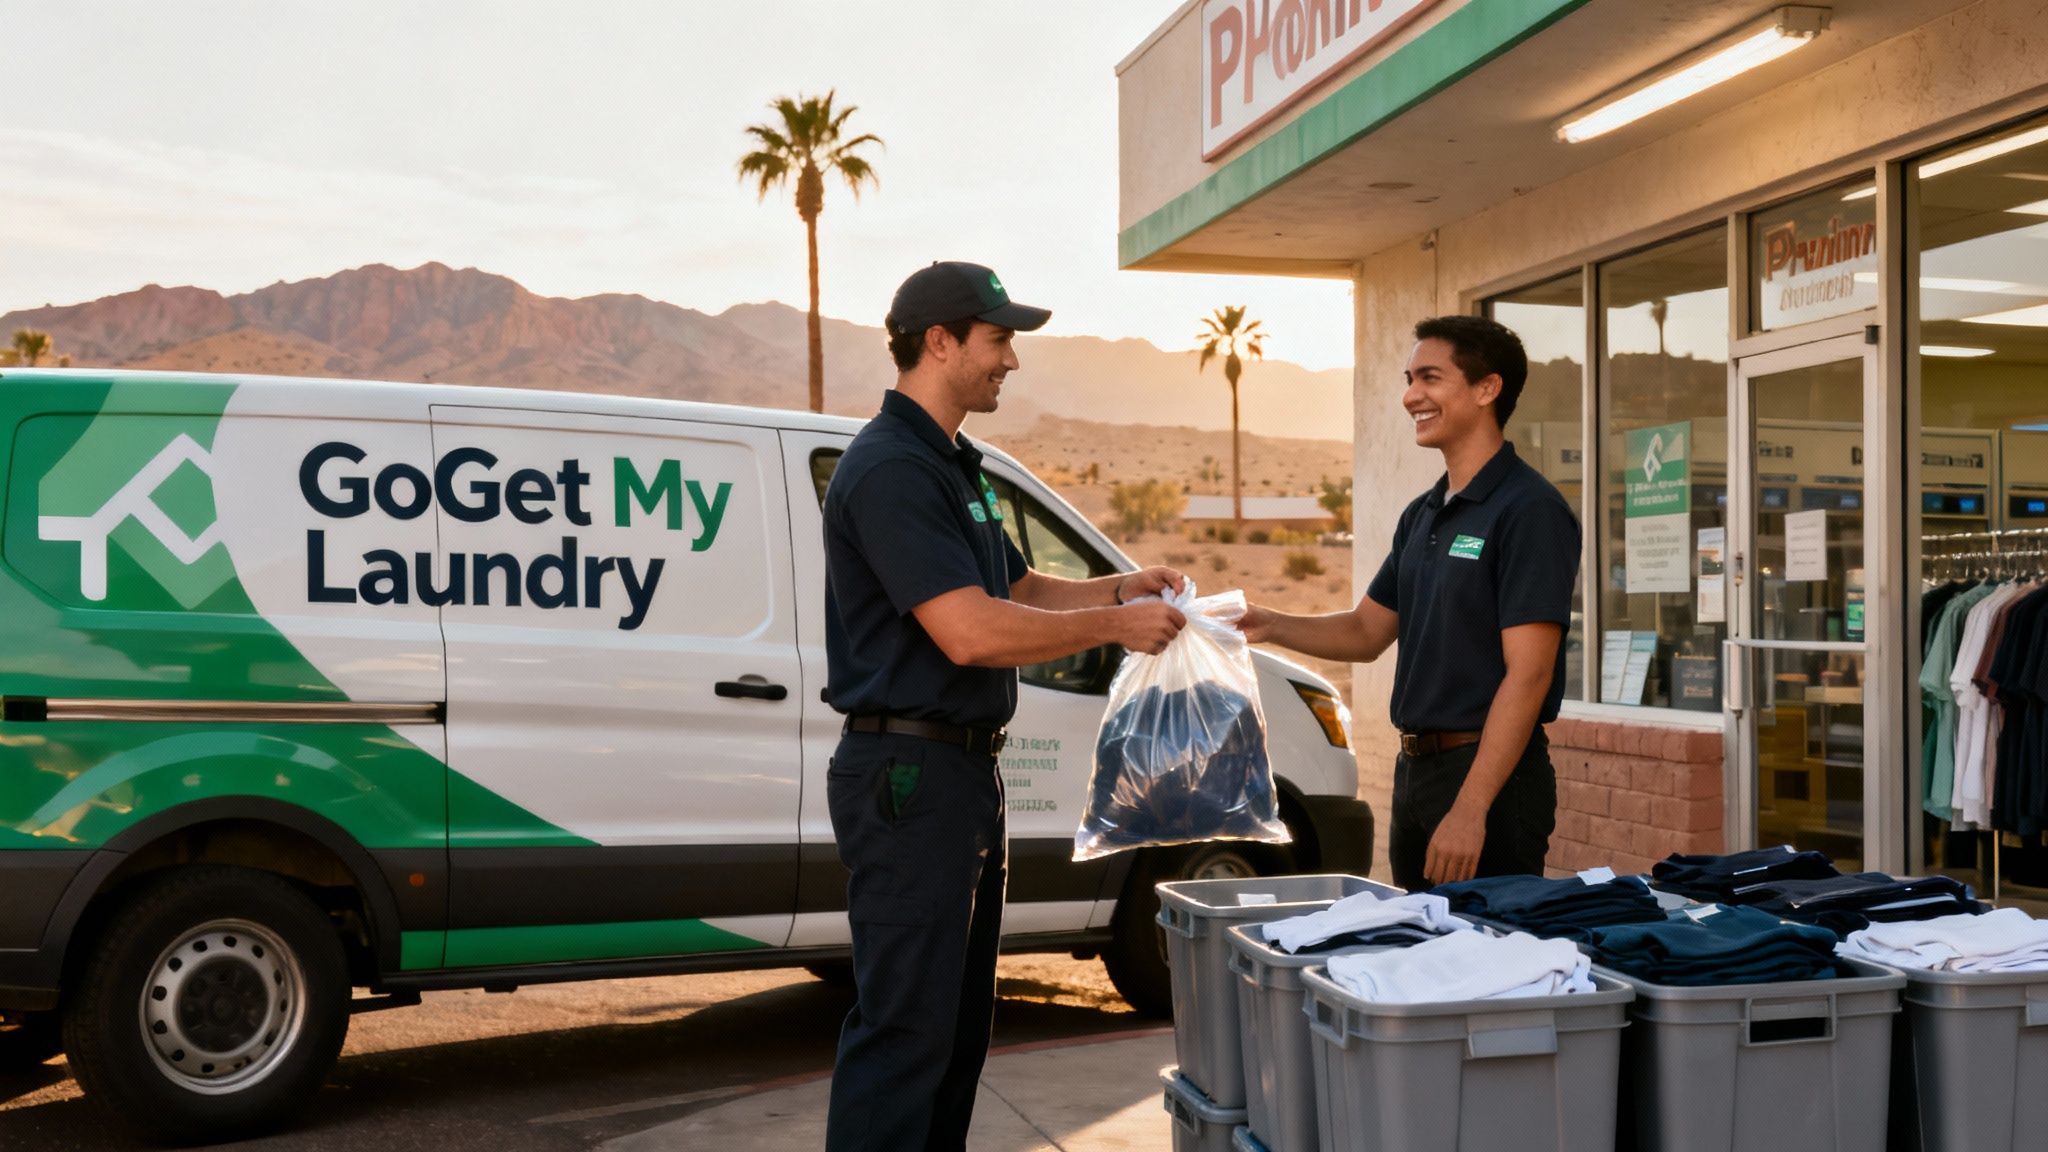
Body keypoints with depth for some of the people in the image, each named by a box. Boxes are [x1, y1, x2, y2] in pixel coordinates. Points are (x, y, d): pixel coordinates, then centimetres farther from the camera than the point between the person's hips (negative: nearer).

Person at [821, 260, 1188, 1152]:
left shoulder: (953, 466, 15)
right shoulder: (889, 469, -18)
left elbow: (1018, 592, 23)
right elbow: (970, 631, -26)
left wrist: (1120, 589, 6)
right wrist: (1114, 626, -16)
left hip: (963, 770, 11)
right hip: (908, 773, -10)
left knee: (958, 1019, 16)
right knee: (903, 1025, -7)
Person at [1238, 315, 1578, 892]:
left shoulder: (1529, 510, -15)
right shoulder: (1422, 514, 13)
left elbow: (1527, 676, -20)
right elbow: (1367, 632, 18)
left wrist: (1471, 809, -25)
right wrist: (1271, 625, -1)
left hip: (1492, 774, -9)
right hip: (1415, 767, 9)